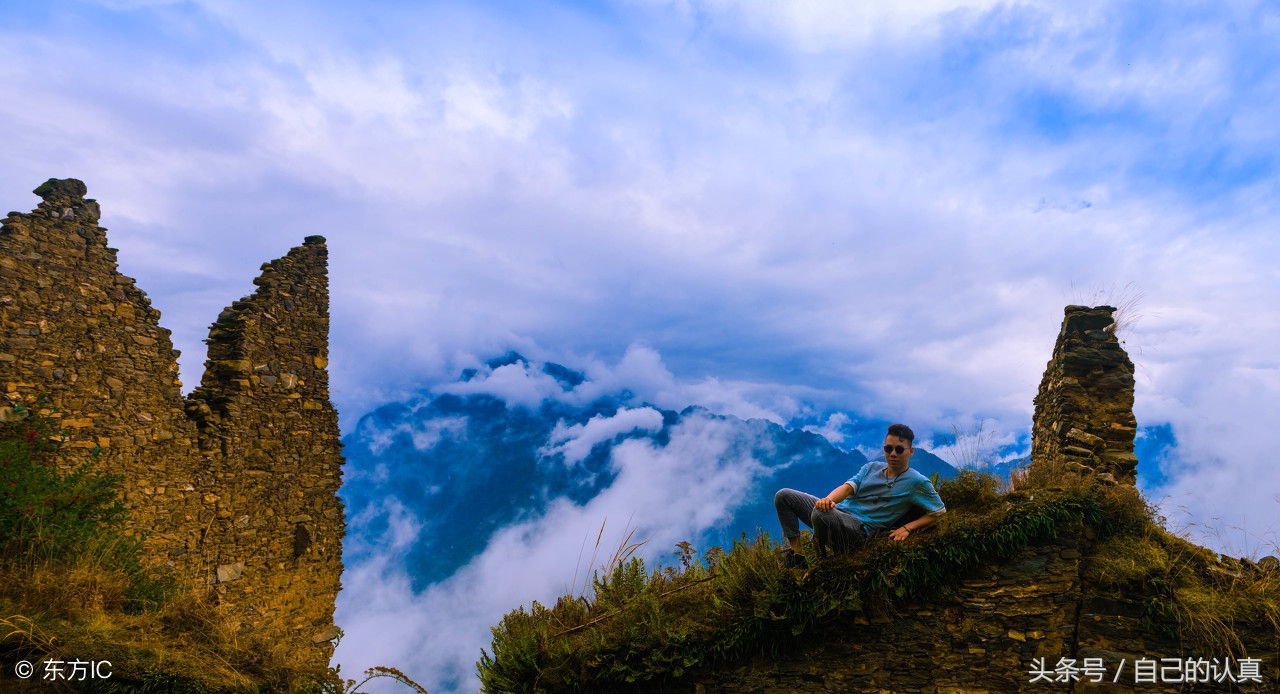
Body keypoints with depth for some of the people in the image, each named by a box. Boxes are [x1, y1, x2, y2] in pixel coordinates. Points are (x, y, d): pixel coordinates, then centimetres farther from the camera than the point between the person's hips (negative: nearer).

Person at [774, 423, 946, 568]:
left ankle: (821, 560, -9)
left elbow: (939, 511, 3)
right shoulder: (872, 467, 15)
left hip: (860, 528, -7)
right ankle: (795, 556, -7)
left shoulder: (917, 482, 1)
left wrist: (908, 527, -10)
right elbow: (848, 487, 3)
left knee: (821, 514, -39)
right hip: (838, 510, 7)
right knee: (783, 496, -5)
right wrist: (829, 499, -20)